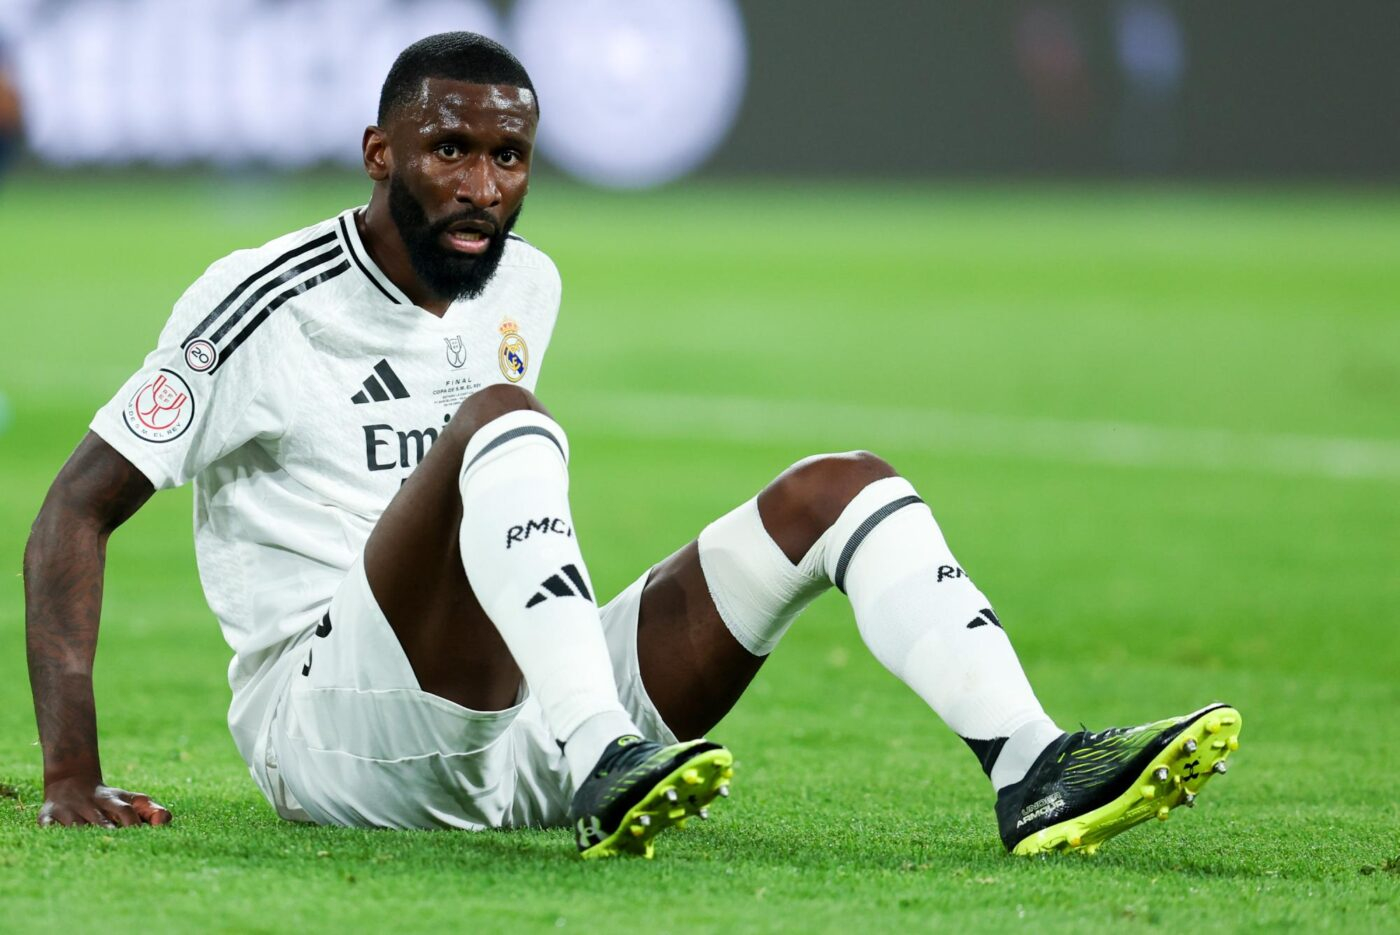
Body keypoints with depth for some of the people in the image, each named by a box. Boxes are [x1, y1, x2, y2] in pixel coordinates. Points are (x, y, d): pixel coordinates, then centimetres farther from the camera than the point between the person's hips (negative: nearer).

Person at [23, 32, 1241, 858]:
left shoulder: (525, 289, 16)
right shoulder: (266, 301, -4)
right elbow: (76, 512, -6)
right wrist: (72, 775, -15)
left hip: (514, 722, 7)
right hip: (335, 726, -7)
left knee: (841, 487, -3)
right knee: (504, 420, -31)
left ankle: (1033, 769, -25)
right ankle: (601, 768, -52)